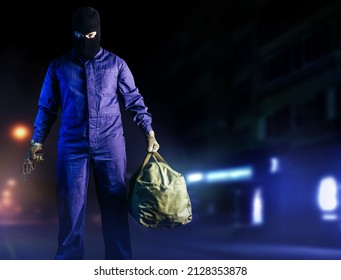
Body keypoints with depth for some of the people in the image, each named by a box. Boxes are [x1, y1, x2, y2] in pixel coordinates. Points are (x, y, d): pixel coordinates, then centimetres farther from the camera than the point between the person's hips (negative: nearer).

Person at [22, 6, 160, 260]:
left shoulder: (116, 64, 4)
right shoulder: (59, 66, 6)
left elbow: (134, 101, 7)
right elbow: (47, 107, 10)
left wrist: (149, 132, -2)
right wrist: (37, 142, 4)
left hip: (111, 145, 0)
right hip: (72, 146, 1)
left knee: (115, 206, 4)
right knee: (70, 207, 2)